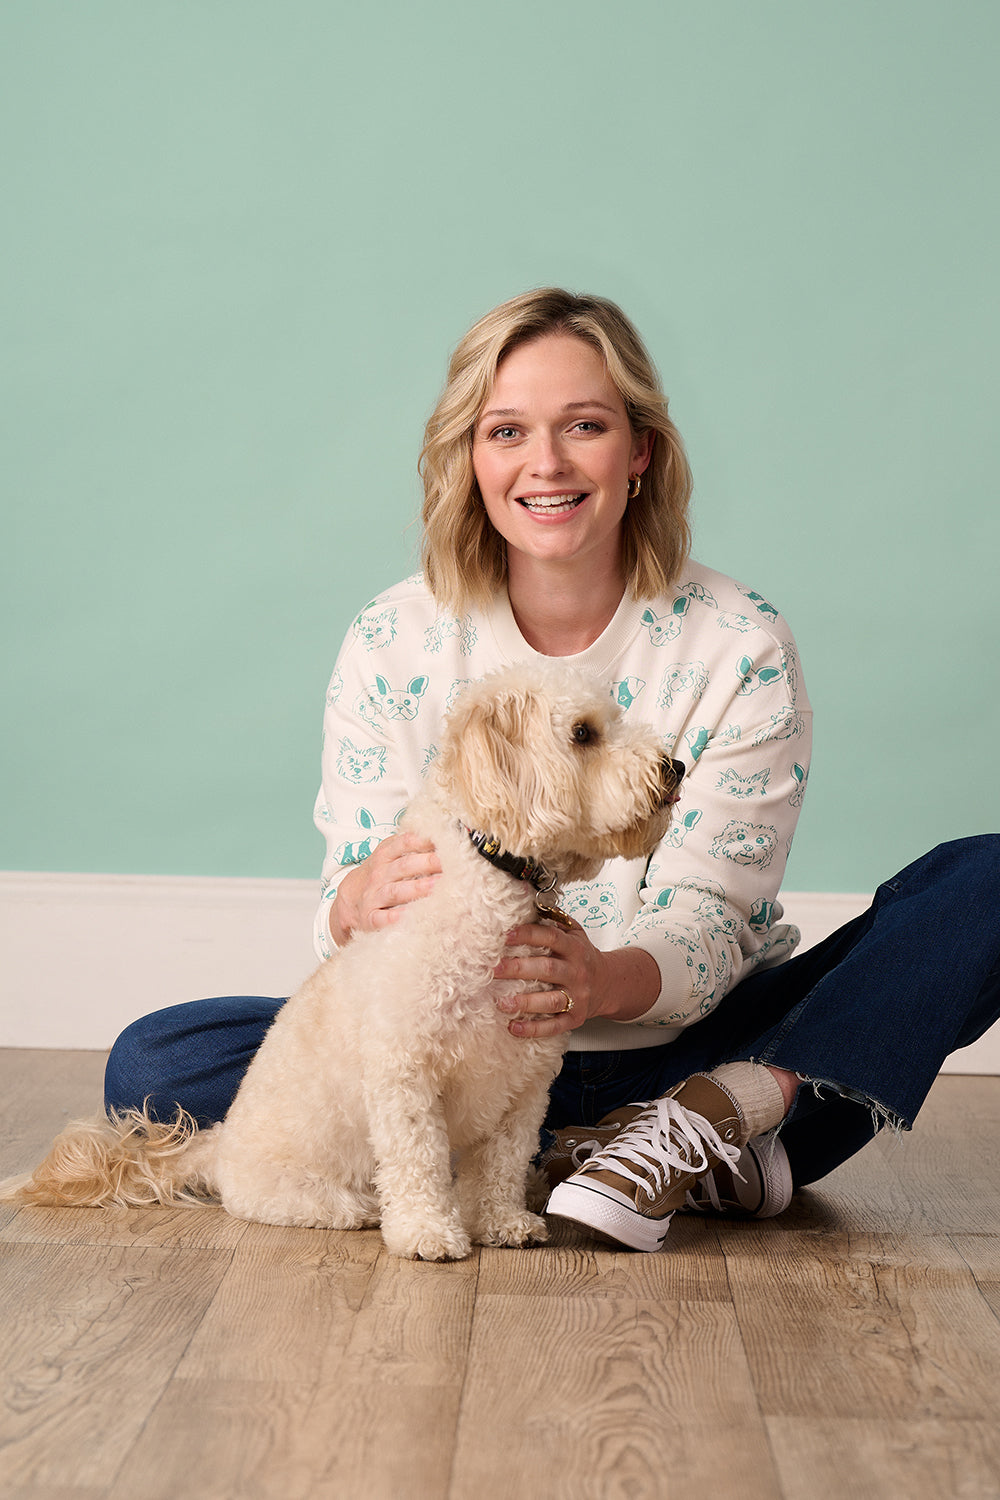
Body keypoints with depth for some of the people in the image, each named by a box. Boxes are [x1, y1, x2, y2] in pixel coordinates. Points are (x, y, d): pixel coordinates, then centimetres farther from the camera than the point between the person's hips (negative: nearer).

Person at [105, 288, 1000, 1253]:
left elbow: (710, 919, -13)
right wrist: (357, 906, -33)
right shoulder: (393, 644, -4)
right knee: (154, 1062, -22)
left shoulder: (739, 646, -8)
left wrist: (603, 981, -38)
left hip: (687, 1050, -1)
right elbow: (345, 909, -6)